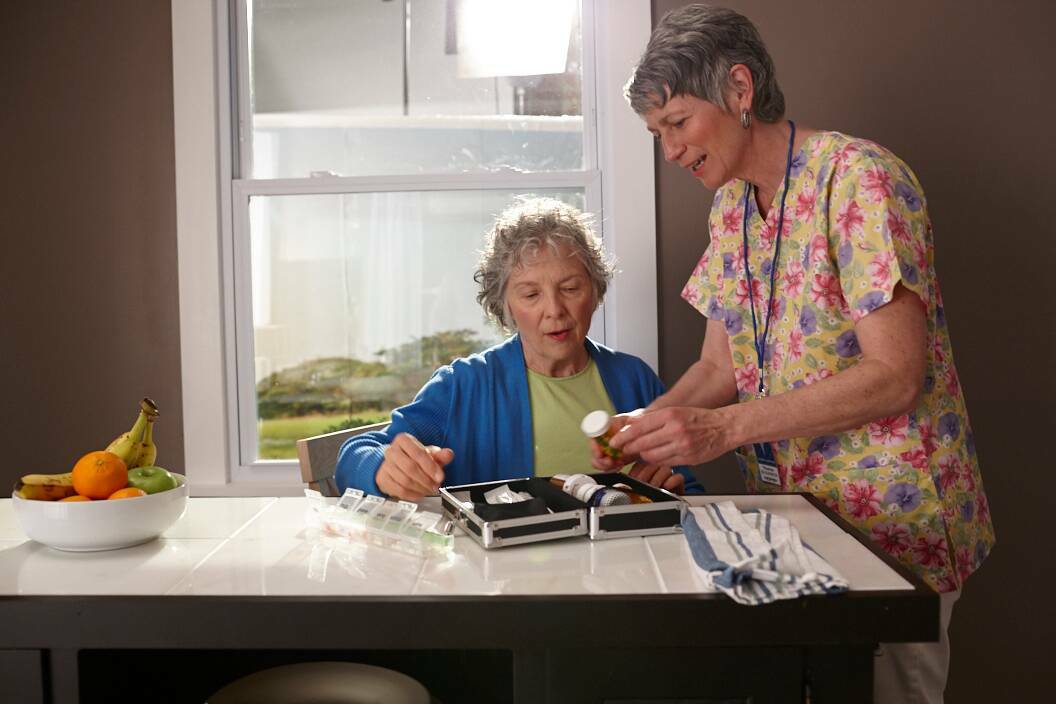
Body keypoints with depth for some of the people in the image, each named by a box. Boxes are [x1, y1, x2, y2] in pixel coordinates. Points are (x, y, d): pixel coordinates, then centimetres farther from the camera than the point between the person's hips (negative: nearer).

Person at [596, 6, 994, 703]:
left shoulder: (857, 177, -17)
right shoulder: (730, 204, 7)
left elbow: (895, 377, -23)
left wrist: (723, 426, -27)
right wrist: (647, 424, -10)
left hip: (888, 516, -6)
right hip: (787, 515, 7)